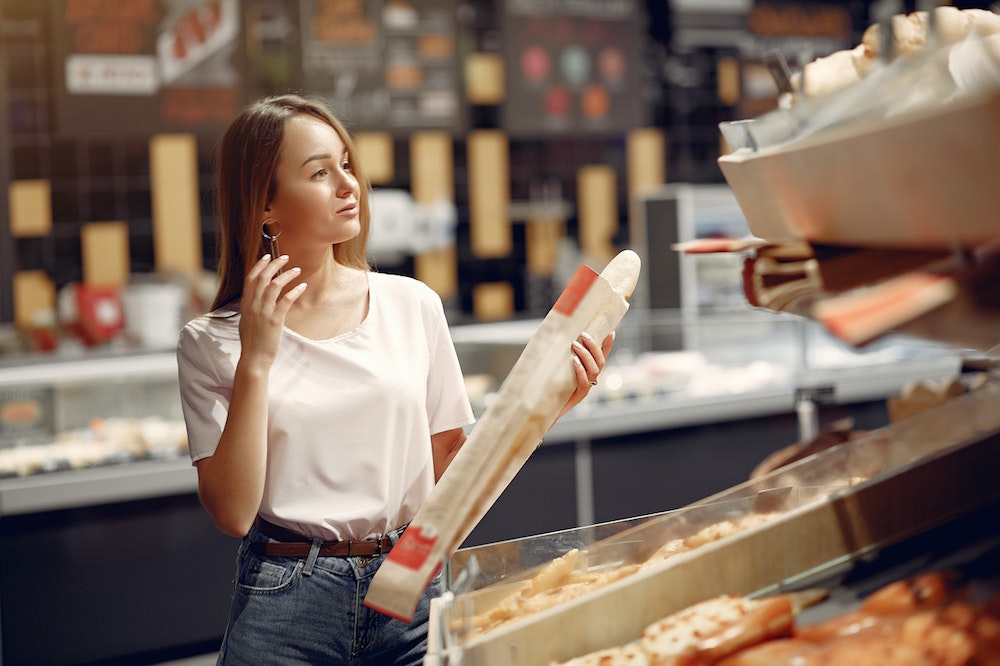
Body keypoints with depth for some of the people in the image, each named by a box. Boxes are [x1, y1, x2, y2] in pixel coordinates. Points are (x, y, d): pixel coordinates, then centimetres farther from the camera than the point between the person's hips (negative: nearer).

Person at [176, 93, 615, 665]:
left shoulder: (413, 306, 4)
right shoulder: (211, 342, -3)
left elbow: (451, 466, 7)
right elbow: (233, 512, -10)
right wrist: (255, 362, -13)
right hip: (286, 605, -2)